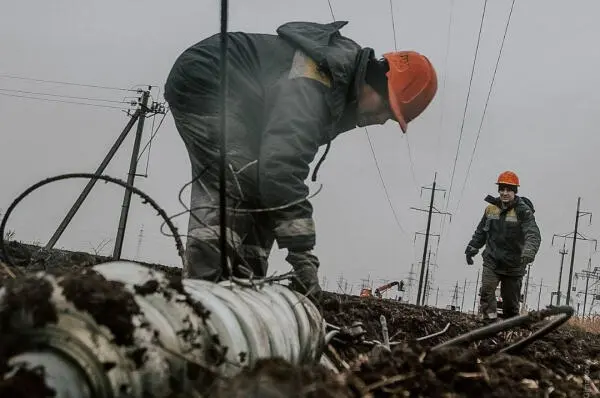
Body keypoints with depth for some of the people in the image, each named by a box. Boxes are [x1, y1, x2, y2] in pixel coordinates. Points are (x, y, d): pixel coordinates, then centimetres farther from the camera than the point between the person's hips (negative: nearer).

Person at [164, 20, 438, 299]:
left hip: (235, 103, 10)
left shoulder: (343, 91, 1)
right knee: (233, 191, -23)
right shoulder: (321, 76, -32)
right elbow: (282, 163, -41)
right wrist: (302, 254, -41)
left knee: (259, 194, 3)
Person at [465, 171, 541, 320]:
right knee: (486, 292, -20)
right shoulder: (491, 208, 5)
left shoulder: (523, 211, -10)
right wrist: (471, 248, 22)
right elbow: (481, 231, 21)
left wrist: (529, 251, -42)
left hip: (514, 265, -3)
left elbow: (533, 234, -25)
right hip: (491, 262, 3)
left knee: (511, 301, 8)